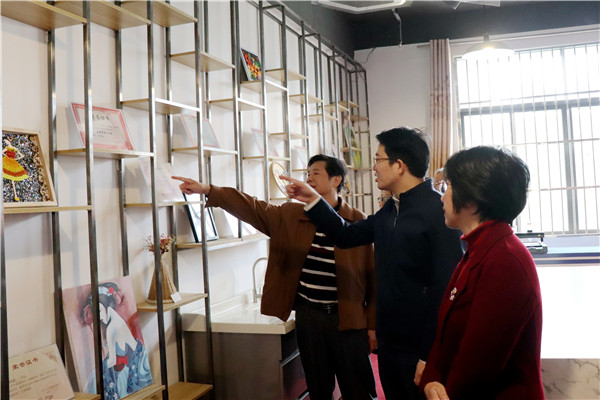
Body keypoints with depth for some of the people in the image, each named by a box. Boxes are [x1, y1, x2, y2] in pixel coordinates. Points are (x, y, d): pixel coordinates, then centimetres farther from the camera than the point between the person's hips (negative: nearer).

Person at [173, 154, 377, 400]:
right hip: (308, 316, 3)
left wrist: (373, 324, -4)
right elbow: (251, 207, -3)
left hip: (348, 319, -3)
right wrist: (207, 190, -14)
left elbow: (371, 275, -4)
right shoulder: (290, 215, 5)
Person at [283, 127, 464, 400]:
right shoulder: (390, 210, 7)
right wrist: (312, 200, 7)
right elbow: (347, 236, 16)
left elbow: (446, 288, -21)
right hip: (389, 343, 8)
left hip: (419, 352, -8)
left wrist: (431, 356, -21)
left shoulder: (439, 211, -19)